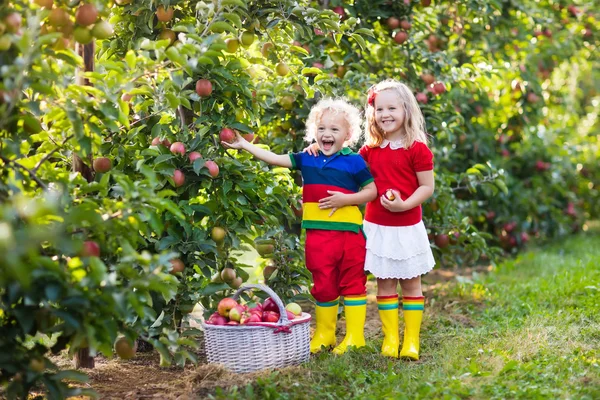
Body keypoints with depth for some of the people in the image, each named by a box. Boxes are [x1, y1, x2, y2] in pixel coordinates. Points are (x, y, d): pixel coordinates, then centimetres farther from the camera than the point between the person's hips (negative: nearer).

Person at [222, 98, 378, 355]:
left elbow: (372, 191, -2)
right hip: (317, 234, 4)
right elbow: (275, 159, 6)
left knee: (352, 283, 4)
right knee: (323, 284, 12)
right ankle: (324, 333, 25)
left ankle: (355, 336, 11)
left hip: (348, 232, -4)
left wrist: (346, 199, -15)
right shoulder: (306, 159, 7)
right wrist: (243, 145, 3)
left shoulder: (354, 161, -4)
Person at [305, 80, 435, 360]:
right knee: (385, 283, 8)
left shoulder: (417, 149, -8)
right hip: (377, 227, 4)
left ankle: (411, 341, 14)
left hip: (407, 227, -4)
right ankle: (390, 339, 16)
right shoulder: (370, 151, 6)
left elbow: (427, 187, -8)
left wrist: (405, 204, -23)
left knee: (410, 284, 7)